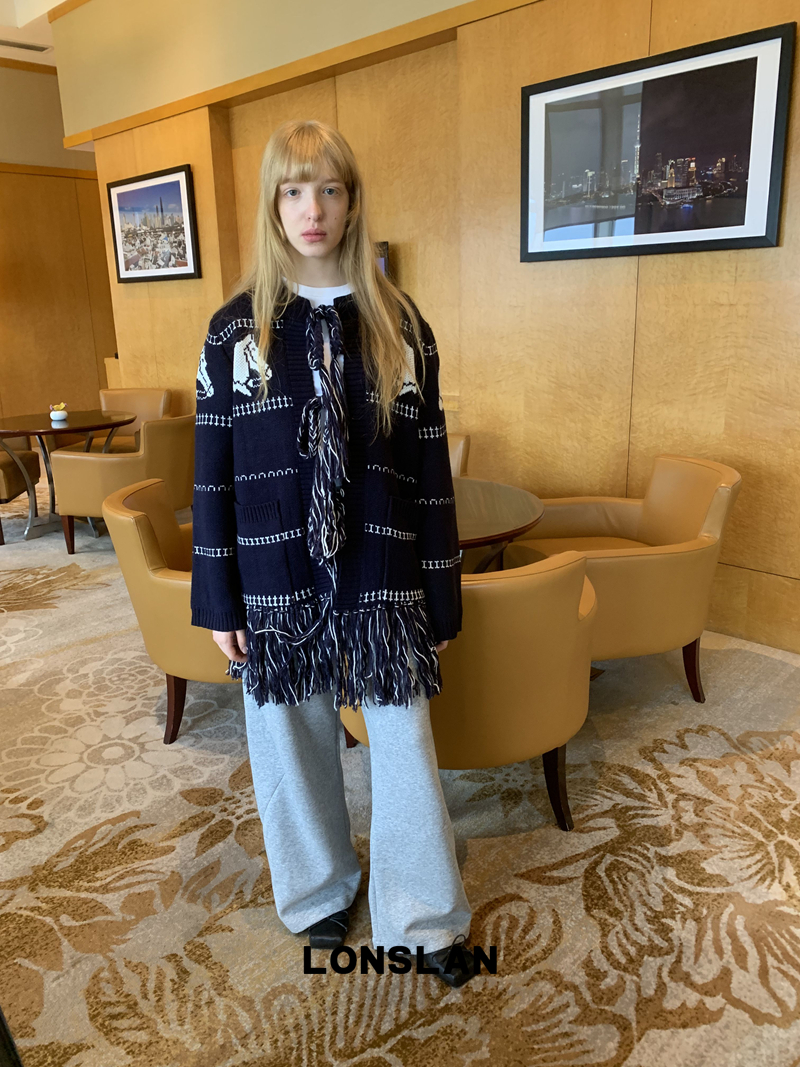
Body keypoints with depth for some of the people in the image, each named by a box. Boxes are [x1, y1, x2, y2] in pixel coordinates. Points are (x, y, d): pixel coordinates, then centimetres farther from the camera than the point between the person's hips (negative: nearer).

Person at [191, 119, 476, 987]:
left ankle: (424, 918, 31)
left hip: (383, 577, 0)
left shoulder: (398, 324, 0)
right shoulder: (235, 329, 0)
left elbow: (430, 467, 1)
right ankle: (319, 893, 41)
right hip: (277, 581, 1)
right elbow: (213, 474, 1)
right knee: (291, 743, 14)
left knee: (404, 745, 7)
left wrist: (439, 597, 0)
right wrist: (218, 602, 0)